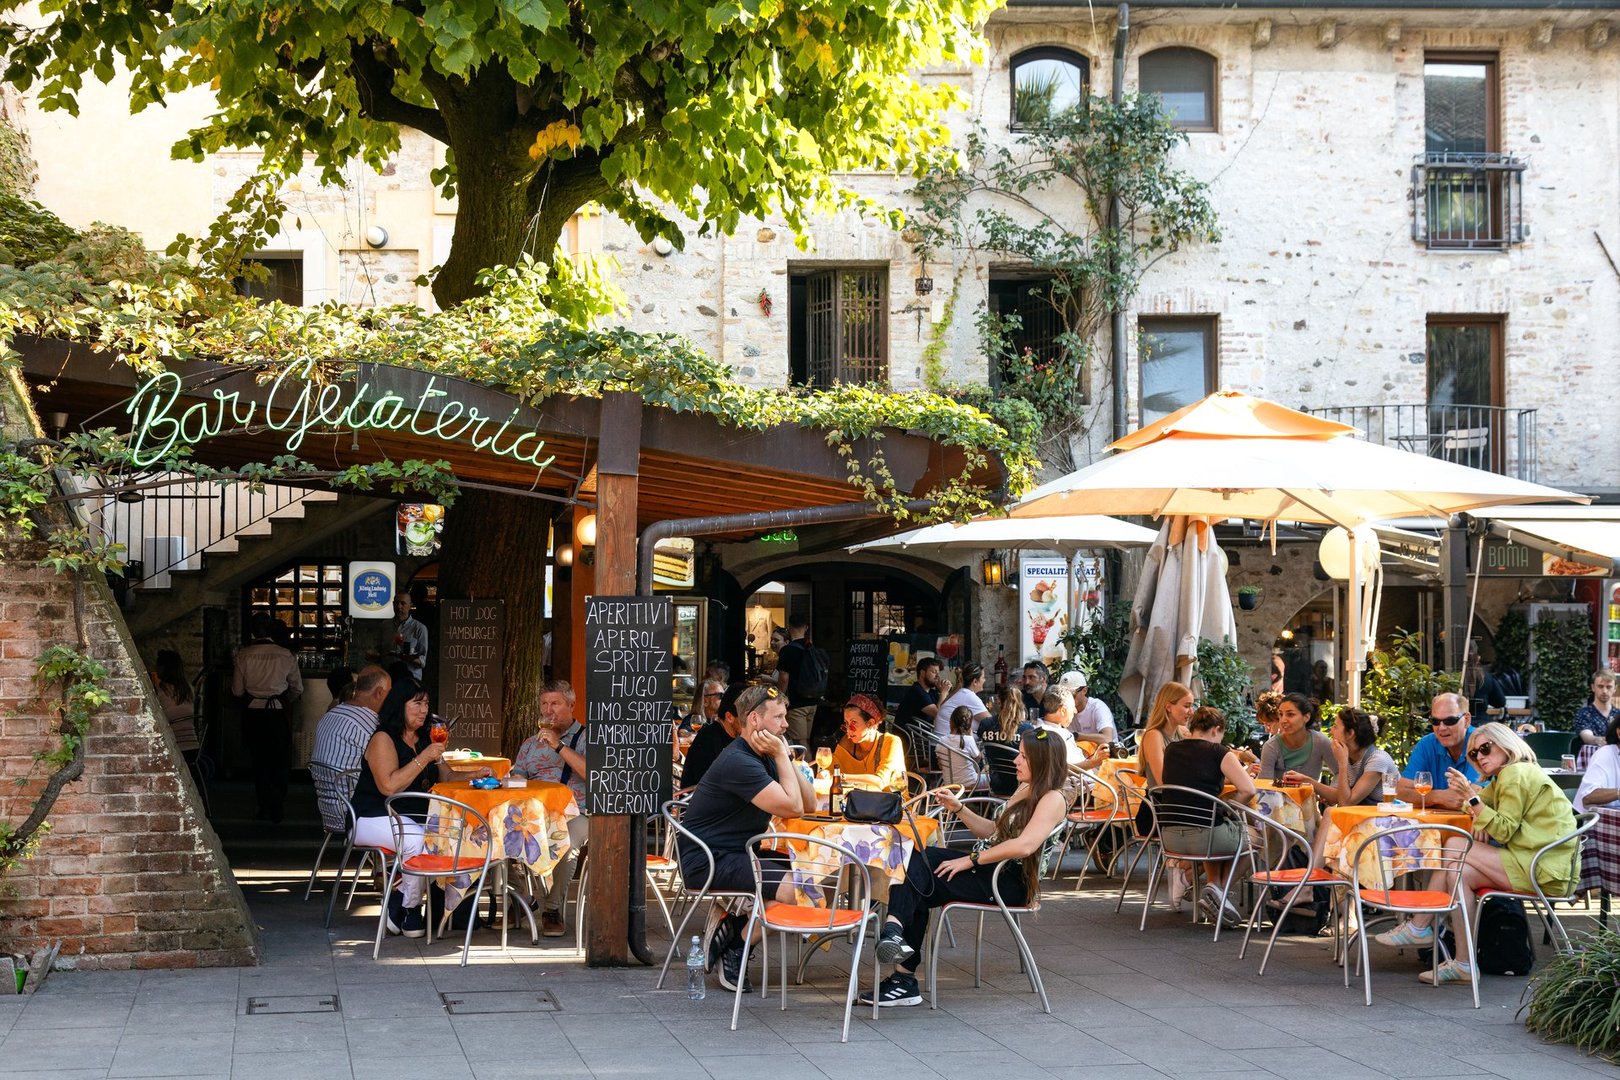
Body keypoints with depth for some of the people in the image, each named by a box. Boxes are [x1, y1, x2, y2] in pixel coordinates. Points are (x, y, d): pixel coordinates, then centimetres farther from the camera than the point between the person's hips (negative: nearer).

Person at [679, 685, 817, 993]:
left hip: (738, 853, 10)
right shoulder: (738, 762, -20)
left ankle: (731, 931, 5)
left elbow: (809, 803, 9)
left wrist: (785, 758, 0)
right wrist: (782, 756, -14)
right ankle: (733, 950, -5)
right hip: (706, 861, -10)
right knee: (793, 888, -24)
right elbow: (793, 807, -24)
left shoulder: (764, 758, 13)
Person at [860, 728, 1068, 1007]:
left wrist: (970, 860, -20)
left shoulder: (1053, 799, -10)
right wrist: (958, 809, 12)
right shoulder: (1024, 790, 22)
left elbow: (1024, 845, -24)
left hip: (1012, 882, -9)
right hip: (989, 869, 9)